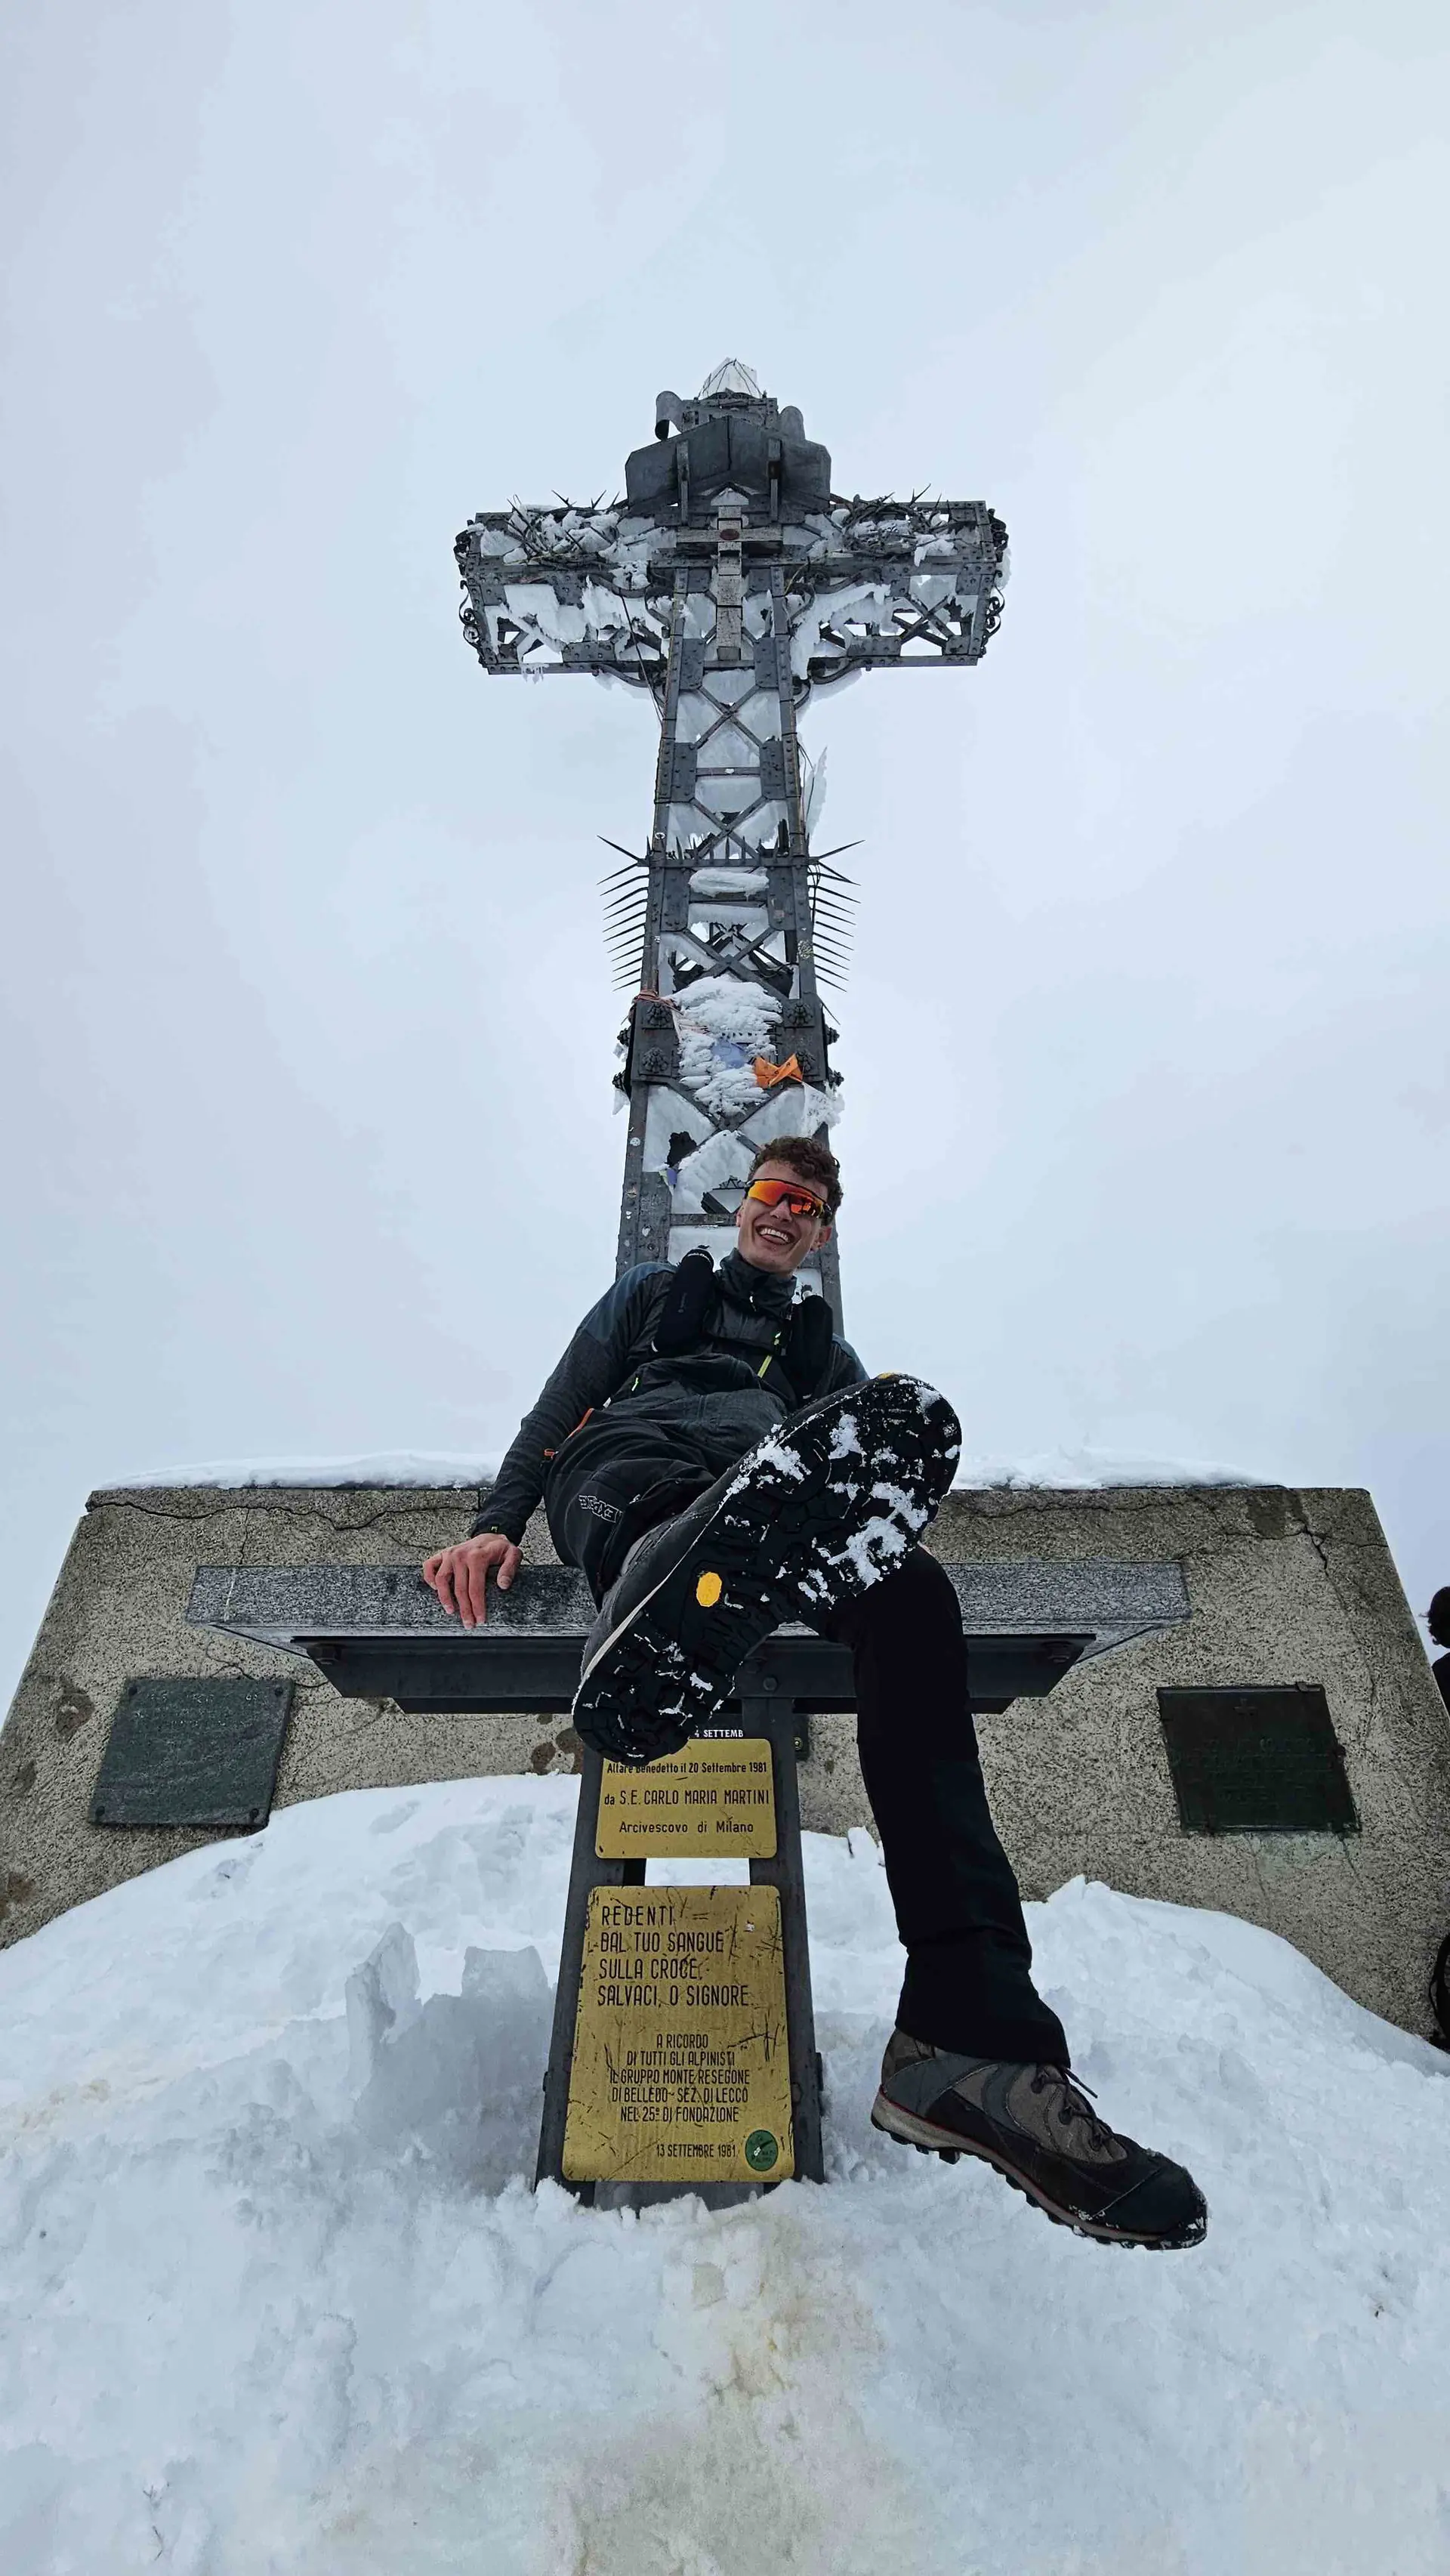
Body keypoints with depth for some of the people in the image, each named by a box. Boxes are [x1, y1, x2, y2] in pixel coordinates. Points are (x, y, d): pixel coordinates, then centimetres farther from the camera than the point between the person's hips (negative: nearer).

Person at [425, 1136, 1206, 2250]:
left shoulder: (825, 1349, 37)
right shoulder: (654, 1292, 34)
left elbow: (863, 1464, 22)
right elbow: (554, 1415, 23)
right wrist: (495, 1523, 5)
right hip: (627, 1474, -2)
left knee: (909, 1594, -33)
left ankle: (969, 2035, -46)